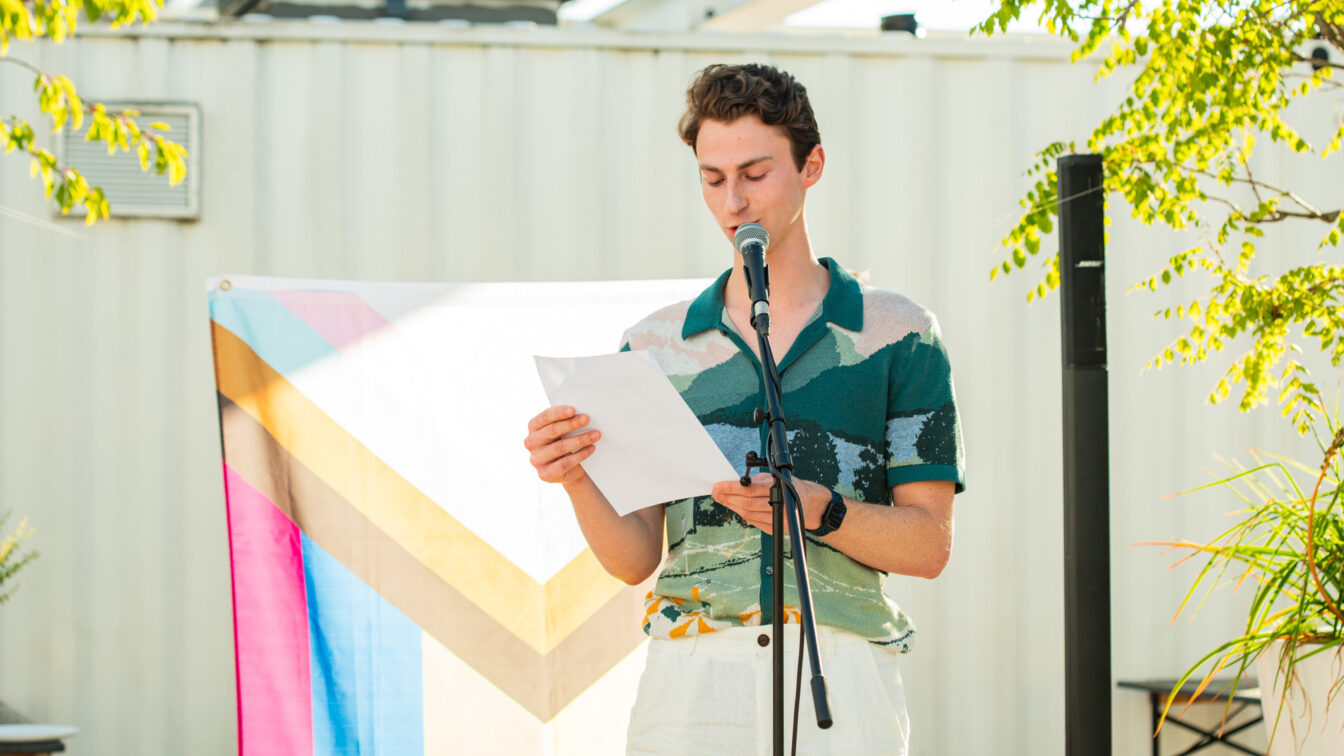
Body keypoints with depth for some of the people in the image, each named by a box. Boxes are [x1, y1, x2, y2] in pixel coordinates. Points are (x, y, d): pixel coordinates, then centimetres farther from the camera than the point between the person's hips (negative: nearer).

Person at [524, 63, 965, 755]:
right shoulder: (653, 345, 13)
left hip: (841, 668, -1)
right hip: (691, 668, 2)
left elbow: (929, 545, 3)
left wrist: (818, 511, -14)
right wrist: (577, 482, -10)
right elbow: (635, 559, 10)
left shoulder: (897, 335, 8)